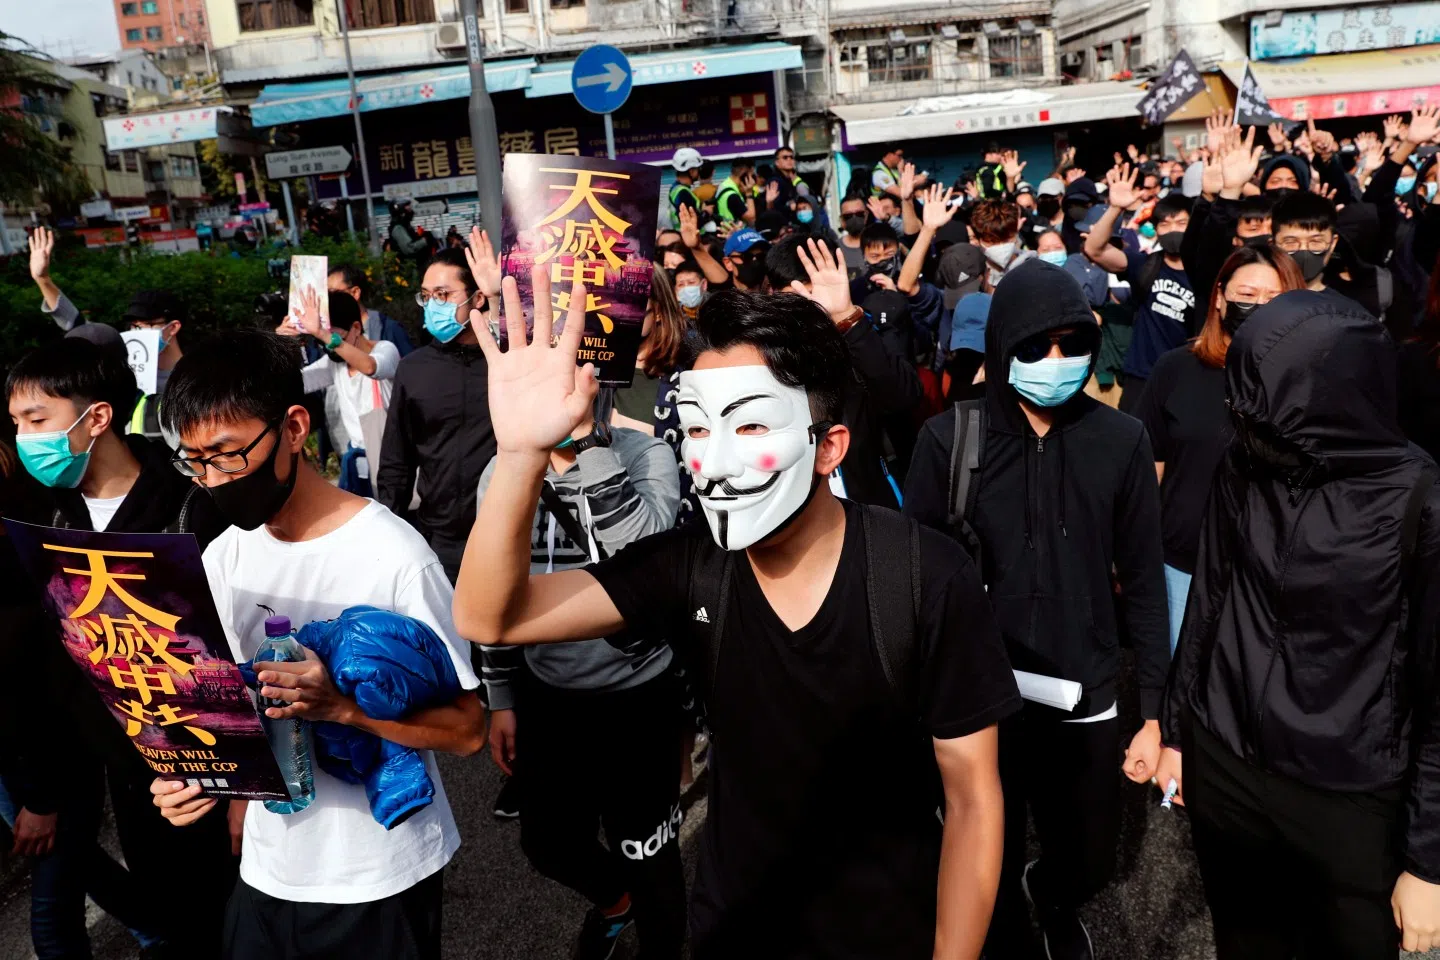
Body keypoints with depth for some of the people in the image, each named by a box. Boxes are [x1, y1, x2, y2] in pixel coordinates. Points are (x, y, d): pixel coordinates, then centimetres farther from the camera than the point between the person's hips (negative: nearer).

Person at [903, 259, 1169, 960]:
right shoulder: (949, 438, -9)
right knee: (991, 873, 12)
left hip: (1087, 700, 2)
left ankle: (1052, 898, 54)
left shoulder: (1120, 441, -4)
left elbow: (1143, 581, 1)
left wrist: (1153, 713, 1)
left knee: (1089, 863, 18)